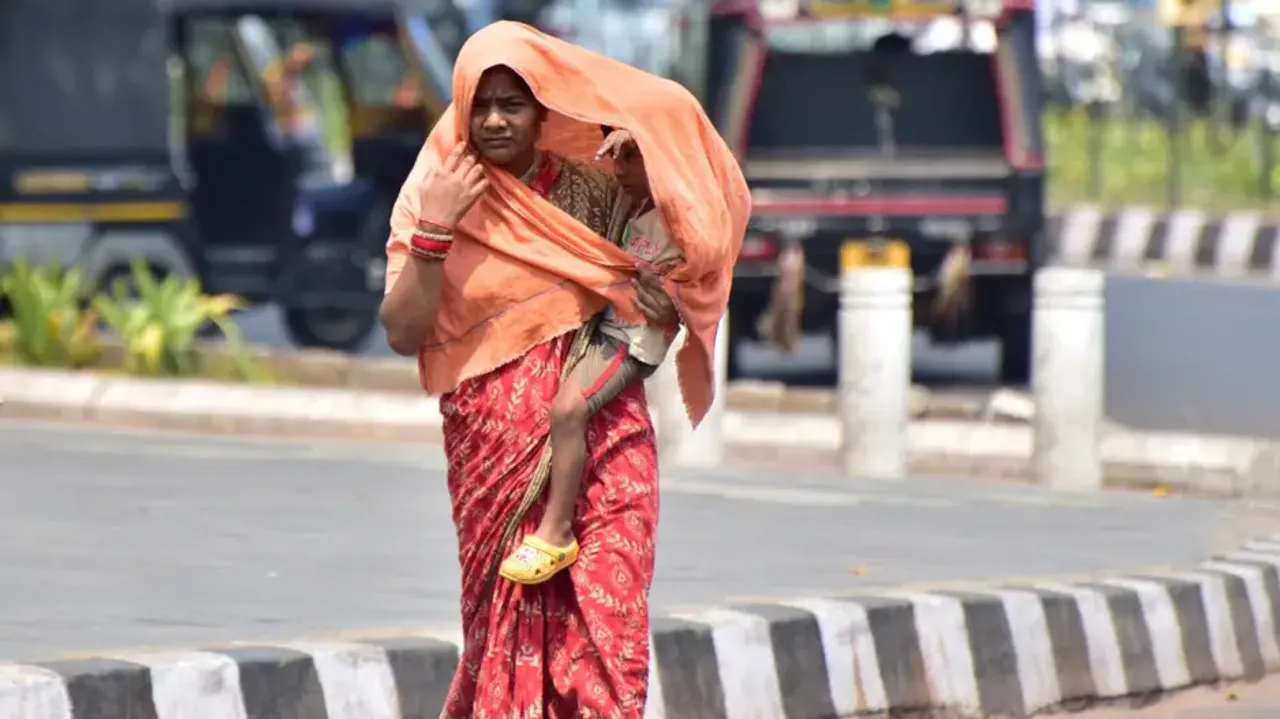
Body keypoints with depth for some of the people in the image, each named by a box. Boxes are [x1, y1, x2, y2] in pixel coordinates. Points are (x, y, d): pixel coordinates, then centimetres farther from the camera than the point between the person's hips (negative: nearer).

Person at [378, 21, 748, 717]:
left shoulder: (592, 190, 5)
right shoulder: (433, 195, 2)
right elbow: (403, 334, -5)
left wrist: (656, 295, -7)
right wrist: (434, 230, -15)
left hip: (600, 445, 0)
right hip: (492, 452, 0)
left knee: (606, 626, -10)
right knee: (509, 629, 0)